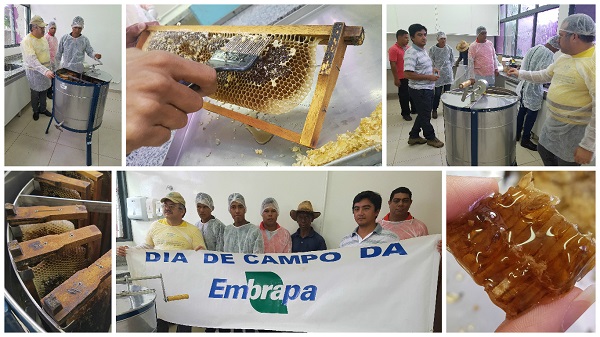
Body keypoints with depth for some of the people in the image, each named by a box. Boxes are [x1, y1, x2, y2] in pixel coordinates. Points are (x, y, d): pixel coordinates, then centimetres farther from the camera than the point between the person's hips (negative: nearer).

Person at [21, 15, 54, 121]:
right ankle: (35, 111, 28)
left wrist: (49, 68, 17)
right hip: (35, 72, -6)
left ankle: (43, 109, 34)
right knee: (35, 93, 11)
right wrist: (45, 71, -42)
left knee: (44, 92, 18)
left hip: (46, 70, 6)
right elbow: (32, 60, -31)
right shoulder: (26, 41, -22)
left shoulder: (43, 38, 3)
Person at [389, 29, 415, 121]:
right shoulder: (393, 49, -14)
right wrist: (396, 79, -17)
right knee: (404, 96, 4)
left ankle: (415, 109, 32)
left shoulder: (408, 47, 8)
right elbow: (393, 65, -16)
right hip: (402, 78, -7)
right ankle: (405, 113, 16)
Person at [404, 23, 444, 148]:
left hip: (428, 89, 10)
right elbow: (408, 74, -28)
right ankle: (430, 137, 22)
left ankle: (414, 136, 31)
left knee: (423, 114, 19)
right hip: (419, 90, -10)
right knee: (425, 116, 6)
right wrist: (429, 77, -23)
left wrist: (432, 69, 7)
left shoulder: (423, 50, 9)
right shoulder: (411, 53, -22)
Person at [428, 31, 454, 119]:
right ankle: (434, 110, 8)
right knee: (438, 93, -5)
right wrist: (435, 69, -11)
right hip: (438, 74, -3)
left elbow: (452, 60, 15)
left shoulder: (449, 48, 4)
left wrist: (448, 67, 7)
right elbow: (431, 62, -2)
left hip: (448, 74, 3)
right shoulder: (432, 49, -5)